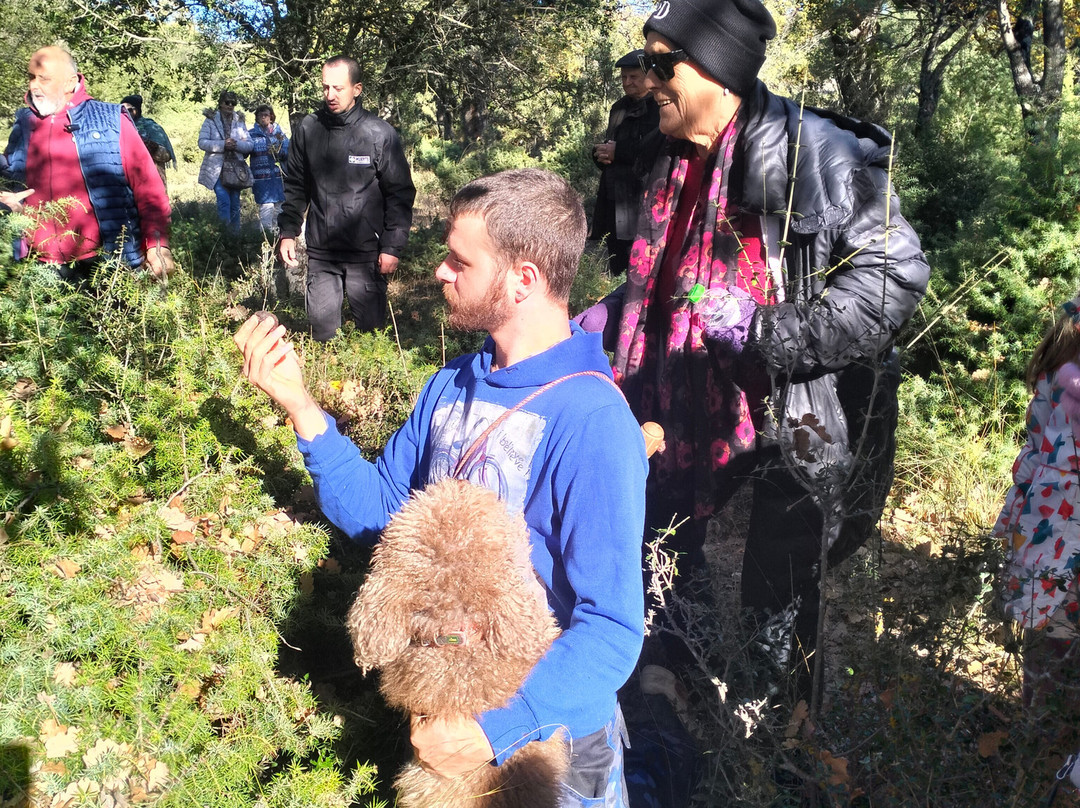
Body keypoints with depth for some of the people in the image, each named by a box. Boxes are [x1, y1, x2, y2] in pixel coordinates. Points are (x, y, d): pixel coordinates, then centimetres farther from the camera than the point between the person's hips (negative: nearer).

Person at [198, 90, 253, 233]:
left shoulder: (239, 121, 12)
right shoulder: (210, 120, 3)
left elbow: (249, 145, 7)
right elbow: (202, 142, -6)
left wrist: (236, 144, -14)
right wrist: (223, 144, -18)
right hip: (217, 168, -3)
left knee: (235, 203, 6)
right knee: (224, 200, -19)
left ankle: (235, 233, 15)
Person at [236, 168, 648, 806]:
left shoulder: (594, 424, -26)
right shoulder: (451, 387, -3)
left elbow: (611, 628, -26)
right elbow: (380, 510, 0)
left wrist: (498, 730, -33)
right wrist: (299, 404, -10)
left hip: (546, 725, -6)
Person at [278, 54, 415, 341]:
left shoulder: (380, 134, -7)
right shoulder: (307, 129, 3)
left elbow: (400, 194, -5)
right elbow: (295, 186, 13)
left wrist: (393, 247, -9)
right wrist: (288, 232, 5)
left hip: (366, 253, -3)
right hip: (320, 253, 3)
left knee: (370, 329, 4)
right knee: (321, 329, 10)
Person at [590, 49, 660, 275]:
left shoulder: (660, 106, -4)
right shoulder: (620, 108, 21)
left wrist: (618, 151, -12)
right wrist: (600, 153, 0)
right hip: (615, 201, 8)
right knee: (617, 268, 10)